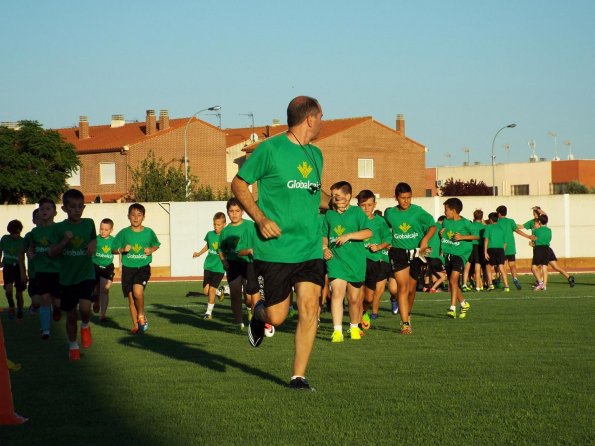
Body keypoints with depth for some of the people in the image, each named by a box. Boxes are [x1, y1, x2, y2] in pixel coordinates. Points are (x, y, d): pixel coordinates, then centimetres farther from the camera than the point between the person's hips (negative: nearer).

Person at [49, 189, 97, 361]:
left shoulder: (89, 223, 0)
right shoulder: (59, 227, -6)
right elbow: (52, 253, -6)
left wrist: (93, 244, -5)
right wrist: (64, 241, -23)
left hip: (86, 274, 0)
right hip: (67, 277, 0)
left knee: (85, 308, -22)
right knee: (71, 315, 9)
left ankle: (85, 326, 12)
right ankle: (73, 346, 30)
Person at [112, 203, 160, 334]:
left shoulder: (149, 232, 1)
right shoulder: (124, 233, -1)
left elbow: (156, 244, 18)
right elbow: (114, 249, 6)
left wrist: (151, 250, -3)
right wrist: (123, 249, -14)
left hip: (143, 267, -2)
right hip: (128, 268, 2)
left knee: (138, 291, -24)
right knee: (131, 298, 5)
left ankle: (141, 316, 1)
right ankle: (136, 325, 18)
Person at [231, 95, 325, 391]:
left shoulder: (315, 154, 13)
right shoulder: (270, 149, -8)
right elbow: (238, 184, -4)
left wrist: (333, 202, 12)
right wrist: (260, 218, -15)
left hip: (310, 249, 5)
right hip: (275, 249, -5)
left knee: (309, 309, -7)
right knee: (276, 317, 0)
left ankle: (299, 376, 4)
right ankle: (259, 313, 38)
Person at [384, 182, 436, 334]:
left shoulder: (417, 211, -3)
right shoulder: (390, 213, 0)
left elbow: (432, 226, 3)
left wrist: (425, 239, -12)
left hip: (416, 253, 1)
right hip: (398, 252, -1)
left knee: (411, 289, 14)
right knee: (402, 287, -15)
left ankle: (407, 315, 38)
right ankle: (405, 323, -18)